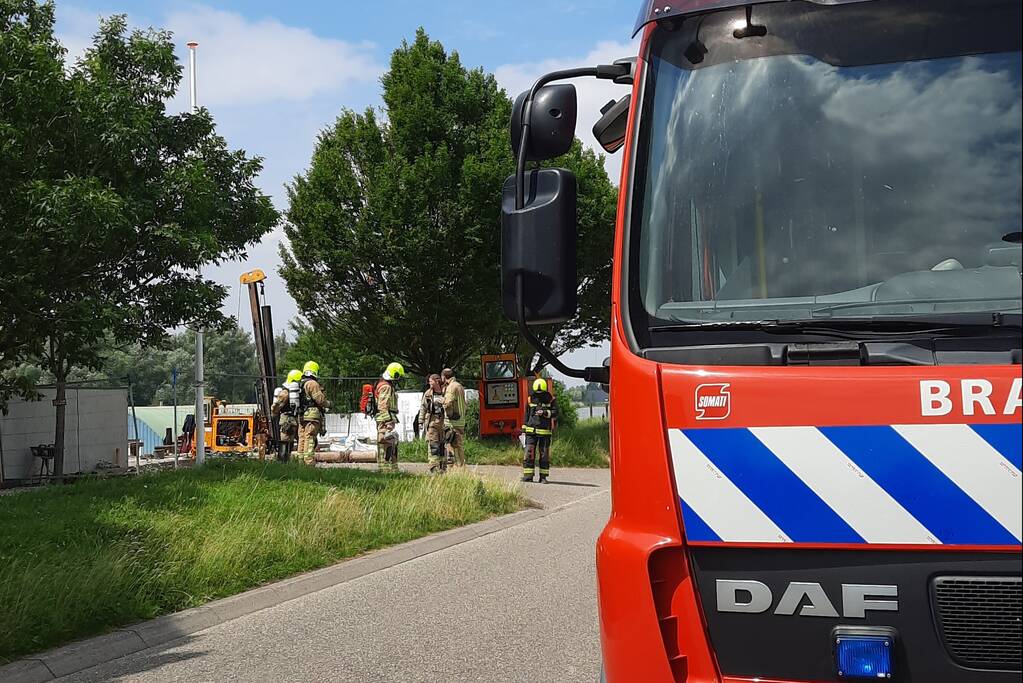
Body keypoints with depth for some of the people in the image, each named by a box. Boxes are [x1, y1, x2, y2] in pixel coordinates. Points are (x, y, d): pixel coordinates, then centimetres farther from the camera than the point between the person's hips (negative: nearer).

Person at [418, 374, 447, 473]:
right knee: (433, 446, -7)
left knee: (443, 445, 7)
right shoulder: (428, 393, 5)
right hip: (431, 421, 0)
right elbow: (423, 408, 9)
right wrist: (421, 423, 3)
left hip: (443, 421, 0)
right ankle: (434, 468, -7)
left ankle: (443, 468, 16)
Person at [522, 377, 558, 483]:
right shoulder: (530, 399, 7)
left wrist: (545, 413, -18)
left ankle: (543, 476, 10)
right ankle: (528, 475, -1)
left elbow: (555, 413, -3)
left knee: (544, 454, 4)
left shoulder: (550, 400, 2)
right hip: (531, 430, 1)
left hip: (545, 431, -1)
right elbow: (526, 414, 12)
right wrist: (524, 428, 10)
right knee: (529, 452, -5)